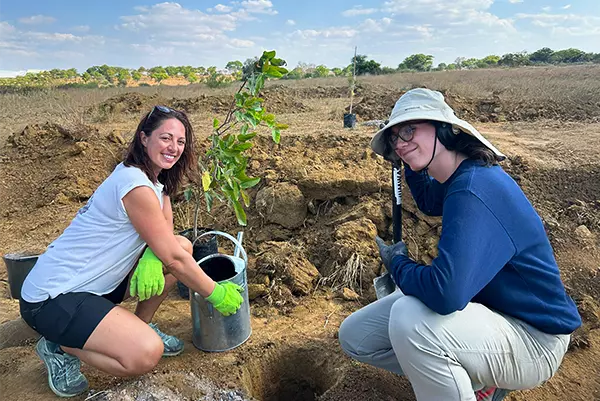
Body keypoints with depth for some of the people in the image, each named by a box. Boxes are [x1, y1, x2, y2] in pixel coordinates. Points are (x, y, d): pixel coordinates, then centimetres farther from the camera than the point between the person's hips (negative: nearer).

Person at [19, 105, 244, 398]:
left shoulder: (156, 180, 5)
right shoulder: (136, 187, -24)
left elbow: (166, 233, 4)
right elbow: (173, 259, -21)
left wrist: (151, 257, -19)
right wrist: (216, 294, -10)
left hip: (95, 282, 9)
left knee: (183, 245, 1)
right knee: (147, 354, -27)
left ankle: (140, 326, 12)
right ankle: (59, 348, 0)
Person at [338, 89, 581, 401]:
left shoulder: (473, 190, -29)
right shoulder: (461, 176, 0)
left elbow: (446, 293, -38)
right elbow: (430, 202, 25)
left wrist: (397, 263, -18)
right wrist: (409, 162, 12)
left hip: (532, 338, -9)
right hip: (480, 303, 9)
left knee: (409, 320, -38)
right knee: (354, 336, 2)